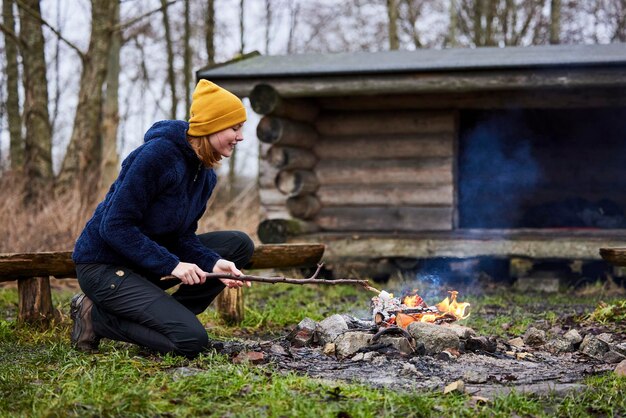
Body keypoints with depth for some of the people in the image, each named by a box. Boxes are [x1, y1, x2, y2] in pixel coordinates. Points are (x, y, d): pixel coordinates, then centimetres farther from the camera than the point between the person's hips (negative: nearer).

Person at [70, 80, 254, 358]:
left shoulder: (206, 175, 5)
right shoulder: (157, 154, -22)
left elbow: (183, 236, 4)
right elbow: (115, 226, -23)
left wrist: (213, 263, -16)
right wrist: (171, 265, -26)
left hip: (148, 259, 9)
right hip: (103, 264, -9)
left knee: (239, 245, -1)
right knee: (192, 341, -20)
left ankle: (167, 317, 0)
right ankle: (97, 317, -4)